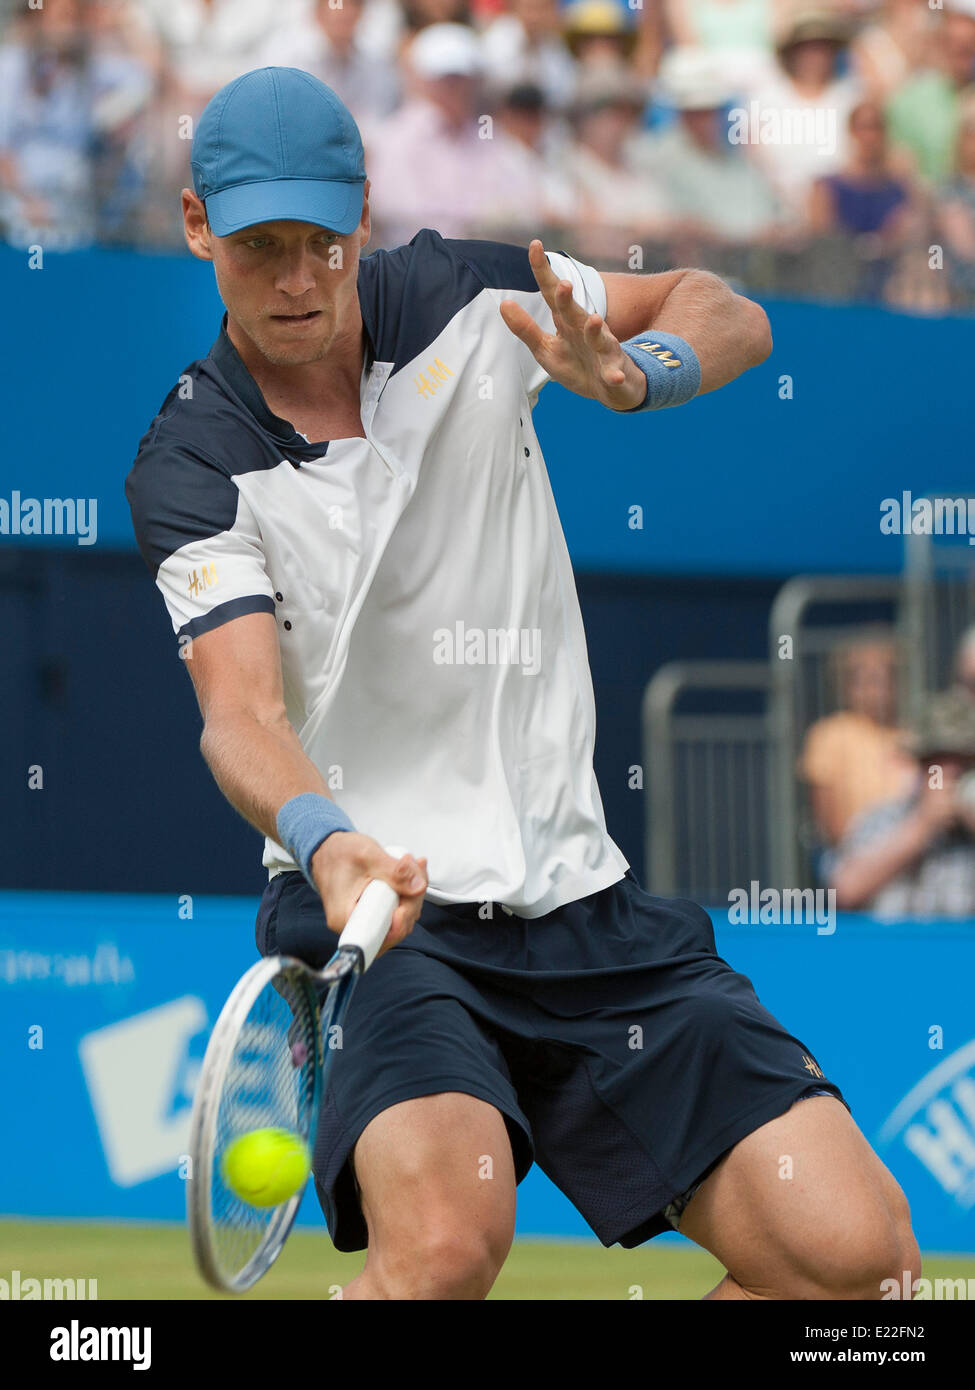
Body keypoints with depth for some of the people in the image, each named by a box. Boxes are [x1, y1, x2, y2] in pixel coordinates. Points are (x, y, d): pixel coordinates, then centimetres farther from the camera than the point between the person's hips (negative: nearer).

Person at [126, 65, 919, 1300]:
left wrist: (630, 377, -12)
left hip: (578, 901, 4)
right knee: (445, 1234, -35)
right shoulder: (192, 469, -5)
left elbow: (730, 317, 12)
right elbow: (242, 714, -18)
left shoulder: (461, 298, 4)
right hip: (372, 911, -4)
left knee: (853, 1248, -13)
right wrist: (326, 842, -40)